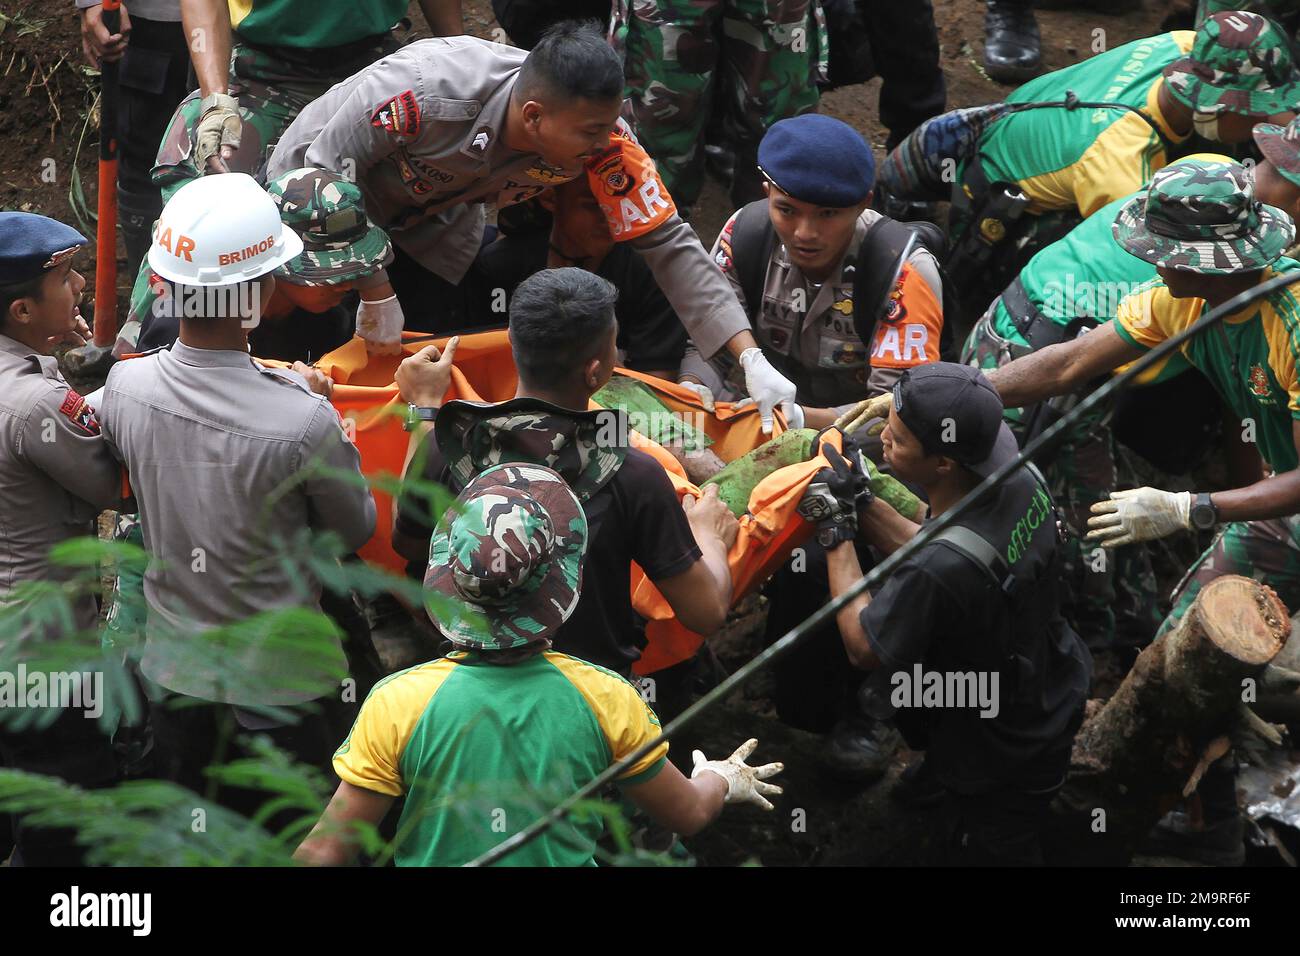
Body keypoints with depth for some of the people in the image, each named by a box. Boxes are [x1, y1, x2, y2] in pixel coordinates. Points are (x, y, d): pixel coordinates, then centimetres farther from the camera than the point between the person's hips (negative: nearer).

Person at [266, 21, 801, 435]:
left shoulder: (601, 138, -31)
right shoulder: (426, 93, -44)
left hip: (430, 224, 4)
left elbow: (668, 244, -26)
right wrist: (375, 292, -27)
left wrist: (752, 360, -33)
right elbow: (328, 171, -30)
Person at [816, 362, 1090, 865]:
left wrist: (836, 529, -16)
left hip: (999, 768, -6)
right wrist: (860, 502, -8)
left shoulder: (940, 571, -43)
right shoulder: (1020, 479, -19)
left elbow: (863, 647, -22)